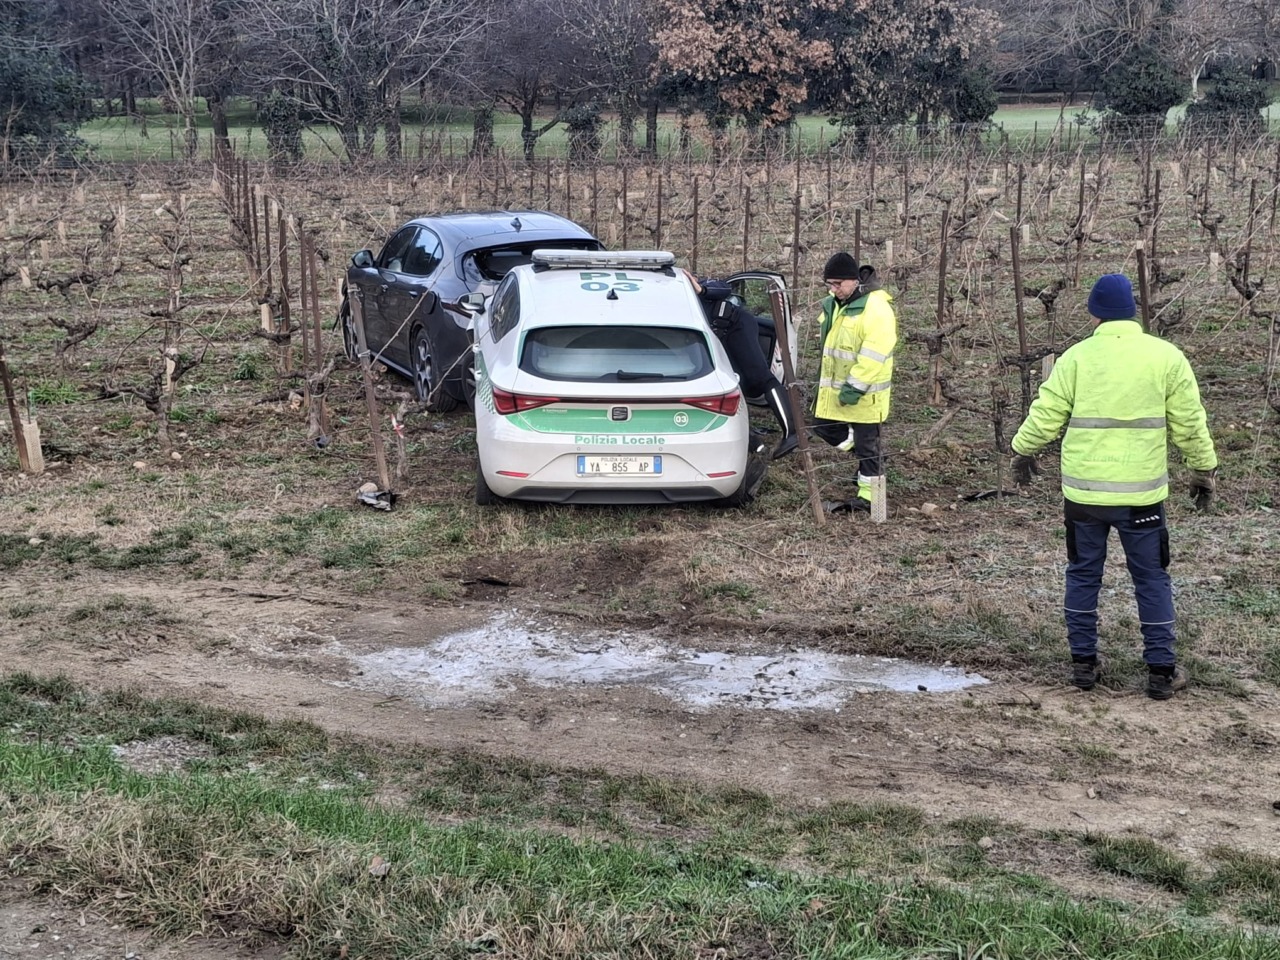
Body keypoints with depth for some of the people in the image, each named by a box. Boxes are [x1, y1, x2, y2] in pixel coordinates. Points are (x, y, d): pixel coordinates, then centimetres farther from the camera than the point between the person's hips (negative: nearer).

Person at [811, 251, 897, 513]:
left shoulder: (875, 307, -20)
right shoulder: (833, 304, 8)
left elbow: (874, 354, -25)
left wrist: (856, 386, -25)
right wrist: (825, 381, 19)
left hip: (863, 392, -9)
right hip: (833, 387, 9)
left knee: (866, 444, 1)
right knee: (823, 427, 16)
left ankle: (868, 497, 12)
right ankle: (865, 452, 33)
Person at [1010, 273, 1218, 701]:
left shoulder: (1077, 357, -4)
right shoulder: (1166, 356, -3)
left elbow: (1045, 416, -2)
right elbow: (1190, 424, -1)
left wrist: (1023, 451, 16)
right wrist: (1204, 469, 13)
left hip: (1083, 490, 0)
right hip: (1140, 492, 0)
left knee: (1083, 574, 15)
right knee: (1151, 578, 10)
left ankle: (1084, 662, 19)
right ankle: (1161, 671, 12)